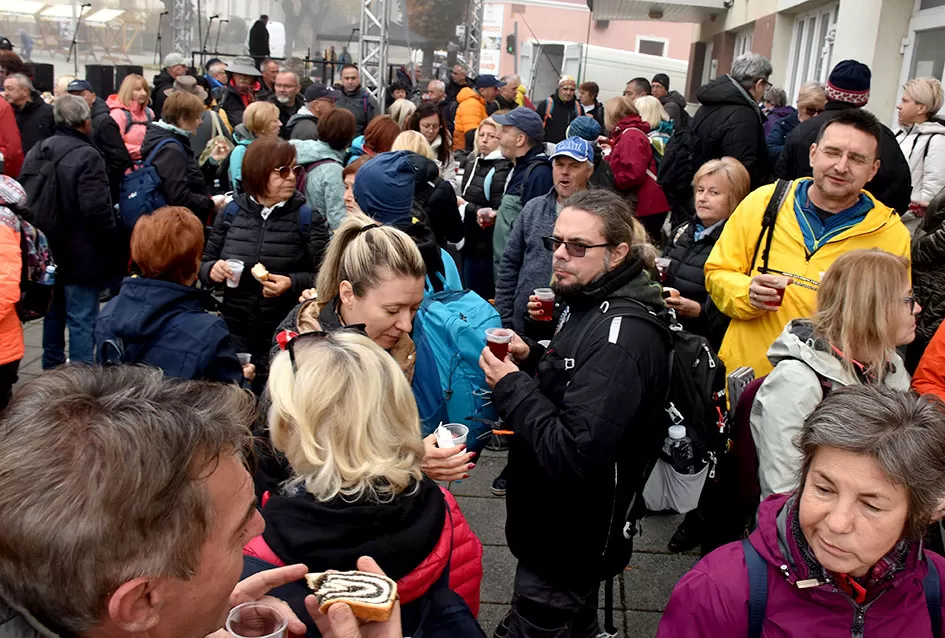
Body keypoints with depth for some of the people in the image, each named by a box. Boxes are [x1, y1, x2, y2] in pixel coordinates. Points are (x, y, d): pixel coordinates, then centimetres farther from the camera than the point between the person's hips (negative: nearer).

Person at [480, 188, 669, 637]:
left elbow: (574, 457, -34)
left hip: (571, 541, -9)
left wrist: (512, 386, -24)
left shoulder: (620, 336, -29)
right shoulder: (594, 305, 3)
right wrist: (531, 359, -2)